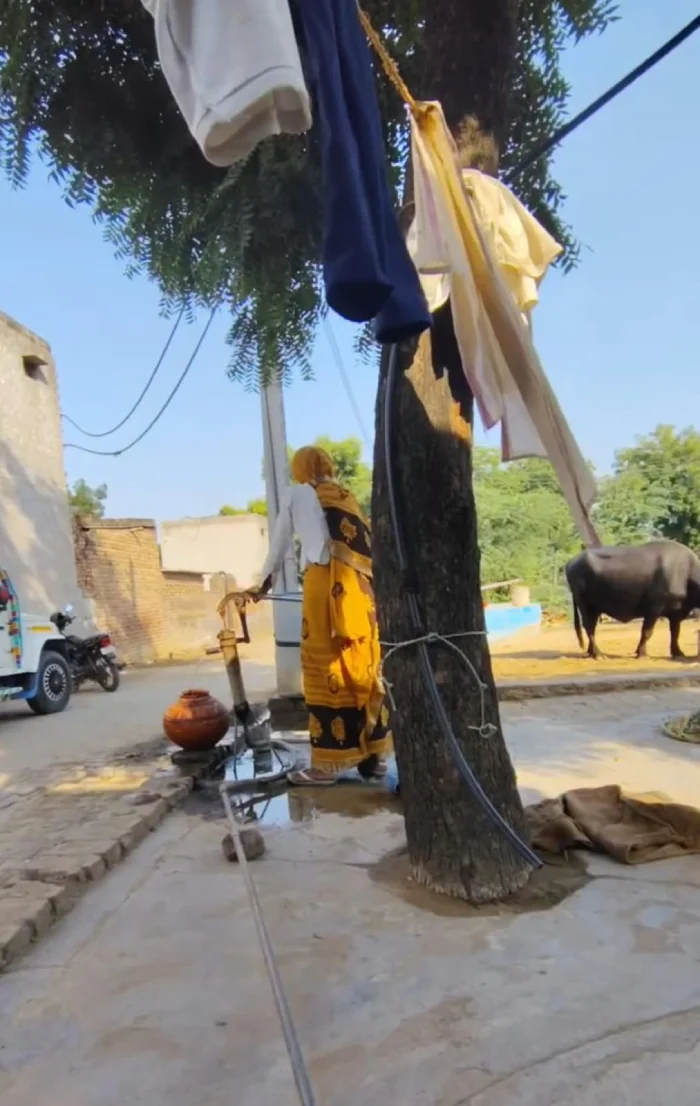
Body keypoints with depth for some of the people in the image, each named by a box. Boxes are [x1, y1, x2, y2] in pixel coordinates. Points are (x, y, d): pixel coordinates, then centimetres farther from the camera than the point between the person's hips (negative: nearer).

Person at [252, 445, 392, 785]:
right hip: (361, 586, 5)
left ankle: (327, 764, 1)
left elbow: (279, 543, 21)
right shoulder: (347, 498, 25)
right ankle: (374, 756, 15)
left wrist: (265, 581, 35)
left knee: (326, 671, -2)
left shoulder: (297, 494, 14)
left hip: (327, 582, -5)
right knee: (363, 669, 10)